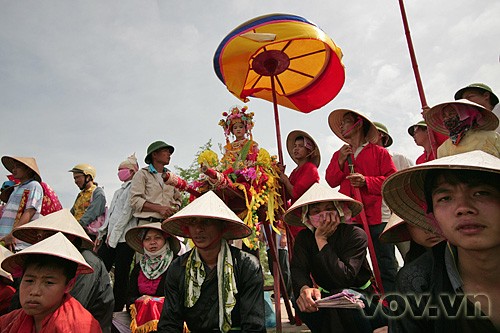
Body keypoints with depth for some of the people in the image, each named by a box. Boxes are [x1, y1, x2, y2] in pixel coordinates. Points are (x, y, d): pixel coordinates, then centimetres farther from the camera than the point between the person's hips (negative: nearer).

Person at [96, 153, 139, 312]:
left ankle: (117, 310, 7)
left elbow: (128, 211, -11)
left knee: (121, 275, -3)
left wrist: (114, 233, -10)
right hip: (110, 236, 8)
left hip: (125, 237, -8)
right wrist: (101, 234, 19)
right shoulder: (119, 191, 25)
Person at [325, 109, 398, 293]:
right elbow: (331, 181, 9)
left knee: (385, 264, 0)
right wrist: (341, 161, -3)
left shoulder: (379, 152, 5)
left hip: (376, 215, -3)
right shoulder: (339, 154, 17)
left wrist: (366, 181, -16)